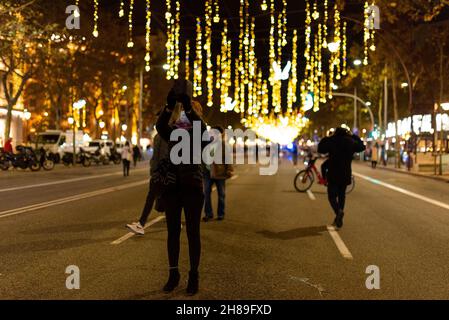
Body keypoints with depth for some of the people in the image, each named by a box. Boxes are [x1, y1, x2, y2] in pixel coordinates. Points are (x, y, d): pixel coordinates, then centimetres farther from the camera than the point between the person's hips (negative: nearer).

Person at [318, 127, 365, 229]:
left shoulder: (331, 141, -10)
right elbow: (362, 146, 21)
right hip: (346, 174, 4)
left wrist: (326, 138, 5)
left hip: (333, 173, -4)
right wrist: (353, 136, 20)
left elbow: (320, 149, -4)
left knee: (332, 195, 1)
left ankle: (338, 211, -27)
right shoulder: (351, 142, 3)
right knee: (342, 194, 18)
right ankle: (339, 217, 21)